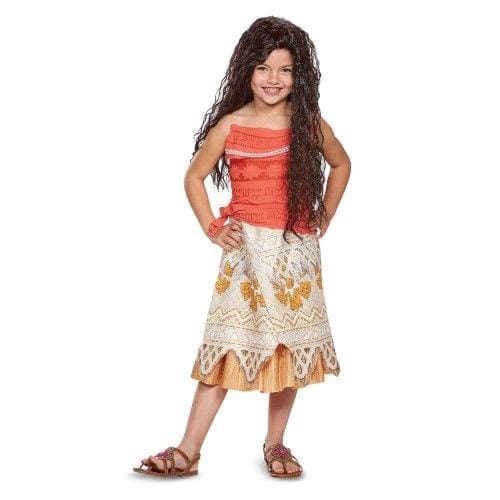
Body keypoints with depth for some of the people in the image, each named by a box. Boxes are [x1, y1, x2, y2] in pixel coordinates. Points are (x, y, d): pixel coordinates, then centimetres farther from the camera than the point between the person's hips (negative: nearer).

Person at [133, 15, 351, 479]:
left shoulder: (309, 123, 1)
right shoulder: (230, 126, -2)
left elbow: (341, 164, 17)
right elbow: (194, 177, 9)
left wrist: (323, 219, 10)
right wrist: (212, 228, 0)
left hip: (297, 249, 2)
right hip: (246, 249, -1)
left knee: (290, 345, 6)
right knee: (226, 344, -3)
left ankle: (275, 443, 23)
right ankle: (188, 452, 2)